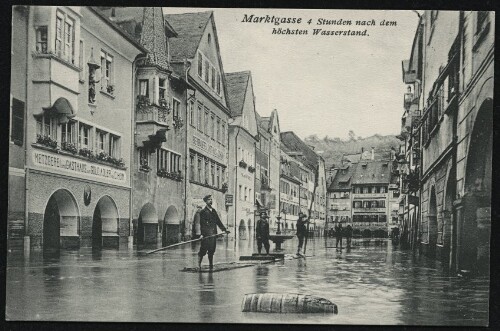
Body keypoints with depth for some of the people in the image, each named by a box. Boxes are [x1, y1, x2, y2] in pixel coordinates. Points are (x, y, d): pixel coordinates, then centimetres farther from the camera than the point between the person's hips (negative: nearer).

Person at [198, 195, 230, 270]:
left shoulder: (213, 211, 18)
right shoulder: (203, 211, -2)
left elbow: (218, 221, 23)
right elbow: (201, 224, -8)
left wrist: (224, 229, 17)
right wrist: (202, 234, -16)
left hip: (213, 233, 6)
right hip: (206, 234, -6)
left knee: (211, 251, 7)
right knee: (203, 250, -7)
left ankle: (211, 265, 10)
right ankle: (199, 264, 2)